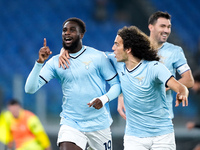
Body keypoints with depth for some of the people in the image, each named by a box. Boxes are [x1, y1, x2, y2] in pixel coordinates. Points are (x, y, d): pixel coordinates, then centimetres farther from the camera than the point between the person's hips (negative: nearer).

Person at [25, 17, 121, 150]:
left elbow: (117, 84, 0)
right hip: (70, 124, 0)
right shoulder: (55, 62, 2)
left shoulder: (98, 57, -3)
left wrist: (104, 99, -20)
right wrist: (40, 62, -18)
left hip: (99, 124, 0)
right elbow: (30, 88, -5)